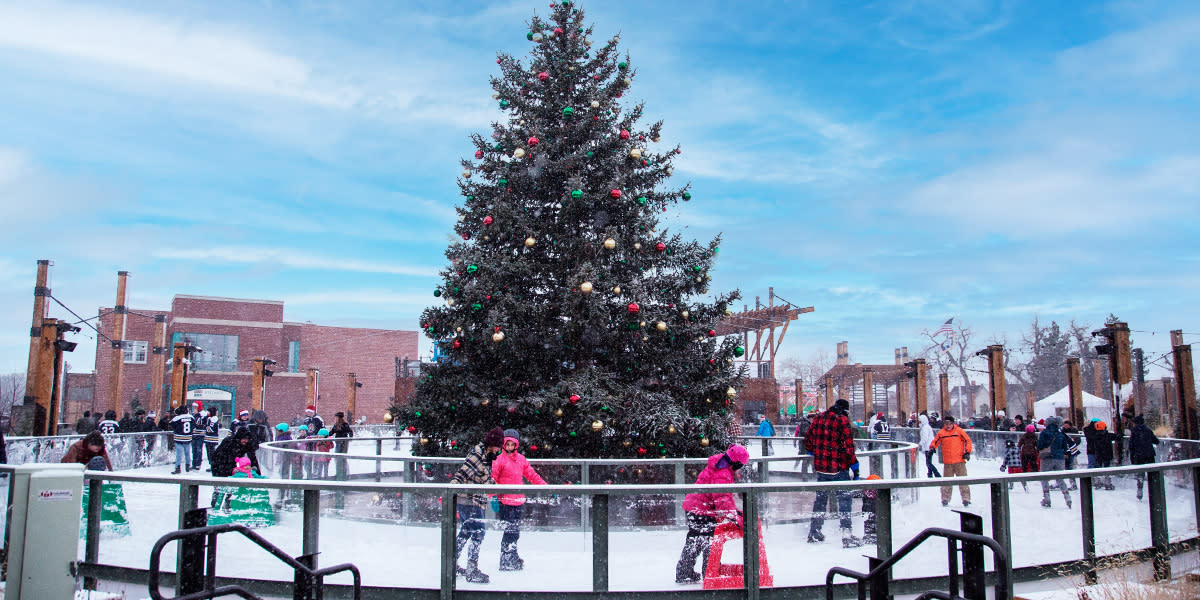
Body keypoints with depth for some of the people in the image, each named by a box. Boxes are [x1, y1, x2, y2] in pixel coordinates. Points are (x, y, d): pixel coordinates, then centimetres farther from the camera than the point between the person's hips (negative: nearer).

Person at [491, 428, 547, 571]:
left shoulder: (521, 459, 12)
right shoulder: (499, 460, -6)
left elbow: (532, 475, 18)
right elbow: (492, 478, -9)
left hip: (518, 500, 6)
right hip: (505, 500, -6)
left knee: (515, 531, 14)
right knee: (509, 531, -6)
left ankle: (513, 558, 27)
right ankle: (506, 562, 4)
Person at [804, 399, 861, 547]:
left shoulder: (818, 418, 9)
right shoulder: (843, 420, -9)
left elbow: (808, 441, 14)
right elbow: (848, 445, -15)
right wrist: (854, 465, -8)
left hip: (820, 466, 6)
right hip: (838, 467, -6)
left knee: (821, 497, 17)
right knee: (844, 498, 0)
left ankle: (814, 532, 23)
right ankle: (846, 534, -6)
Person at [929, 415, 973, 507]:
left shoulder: (959, 430, 0)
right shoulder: (941, 433, 6)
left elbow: (968, 440, 5)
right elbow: (935, 442, 14)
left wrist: (967, 452, -2)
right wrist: (932, 447, -5)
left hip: (959, 461, -2)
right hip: (947, 462, 2)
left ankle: (966, 499, 6)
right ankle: (945, 499, 14)